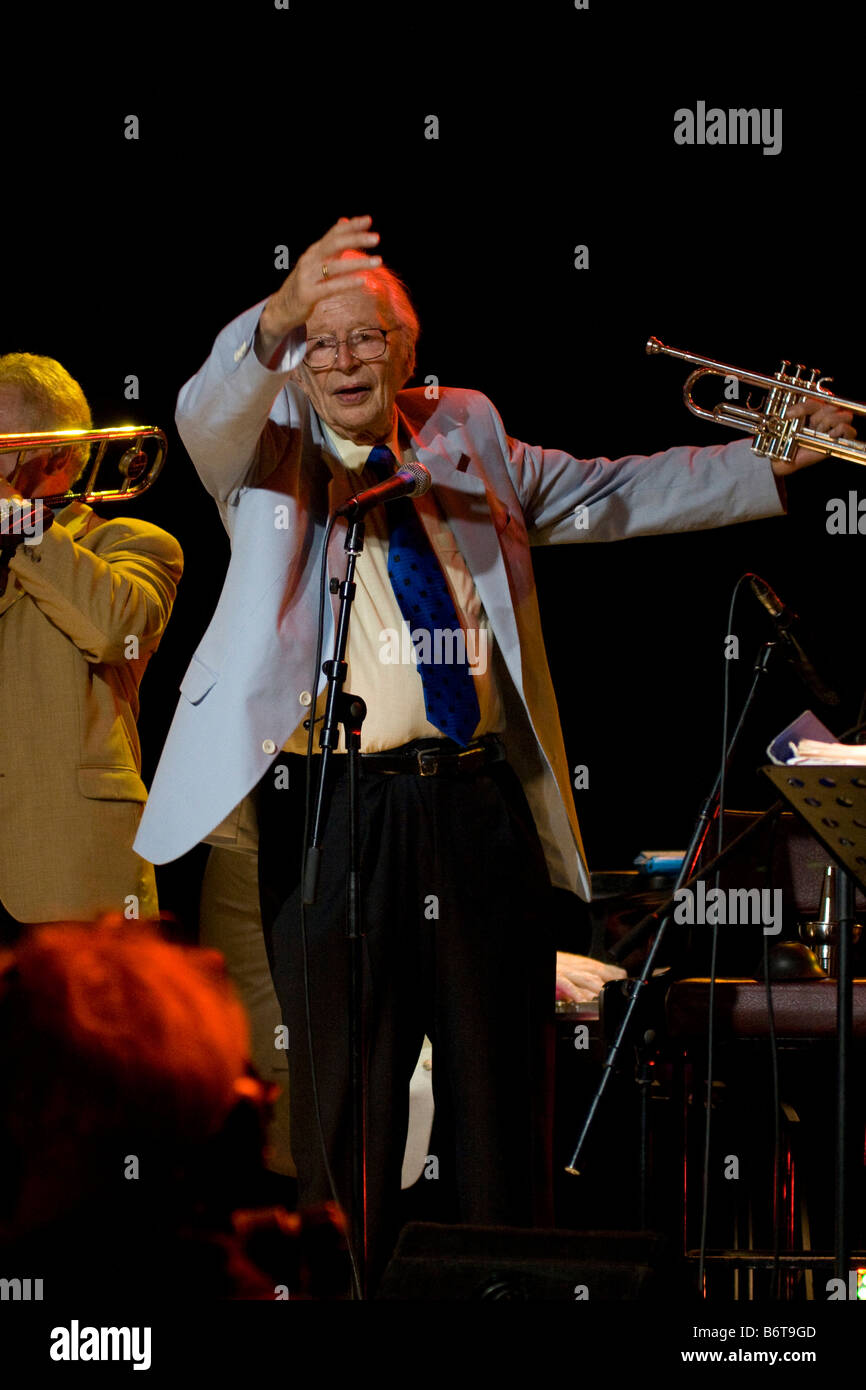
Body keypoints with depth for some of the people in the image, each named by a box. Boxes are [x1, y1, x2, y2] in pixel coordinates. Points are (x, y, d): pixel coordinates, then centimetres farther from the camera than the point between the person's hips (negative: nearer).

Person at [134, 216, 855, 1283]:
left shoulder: (465, 436, 16)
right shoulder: (271, 446, 4)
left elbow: (611, 494, 20)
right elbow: (205, 415, -17)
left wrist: (775, 465, 11)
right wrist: (279, 318, -38)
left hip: (482, 804, 3)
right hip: (335, 813, -3)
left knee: (501, 1085, 7)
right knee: (347, 1089, 1)